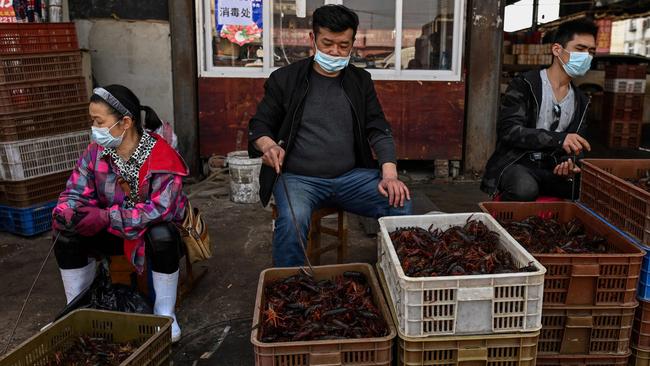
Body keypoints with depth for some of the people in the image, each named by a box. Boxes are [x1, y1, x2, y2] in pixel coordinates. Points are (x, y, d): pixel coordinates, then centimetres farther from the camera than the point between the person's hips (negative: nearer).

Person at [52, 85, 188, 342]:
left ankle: (164, 313, -16)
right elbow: (75, 192, -7)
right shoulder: (95, 152, -9)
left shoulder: (162, 157, -25)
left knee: (162, 236, -37)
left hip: (154, 230, -4)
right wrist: (66, 213, -32)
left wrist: (107, 217, -39)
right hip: (112, 232, 5)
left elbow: (161, 208, -31)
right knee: (67, 235, -18)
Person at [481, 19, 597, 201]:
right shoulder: (524, 84, -5)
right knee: (525, 188, -38)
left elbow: (574, 145, 16)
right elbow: (508, 130, -16)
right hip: (515, 163, -5)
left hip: (552, 168, 5)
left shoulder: (581, 101, 15)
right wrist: (559, 139, -26)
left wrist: (569, 162, -9)